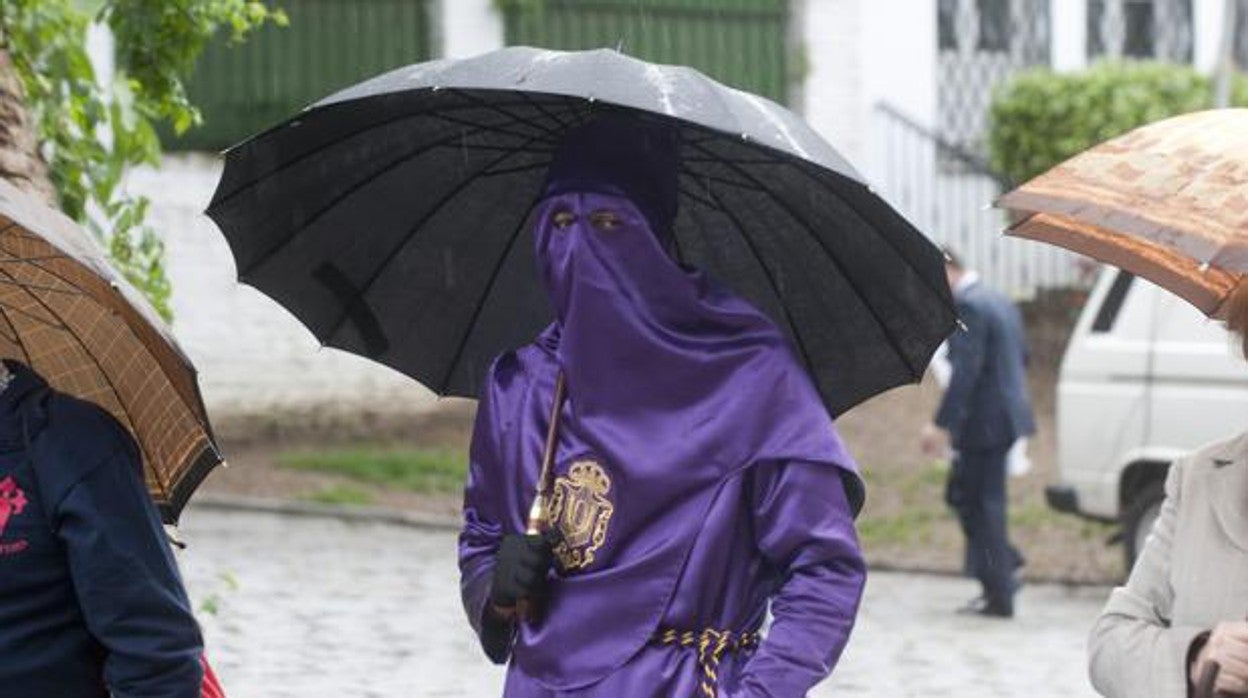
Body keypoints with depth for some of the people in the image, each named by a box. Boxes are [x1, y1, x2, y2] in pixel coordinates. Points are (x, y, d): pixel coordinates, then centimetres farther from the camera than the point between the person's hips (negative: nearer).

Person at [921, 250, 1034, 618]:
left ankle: (999, 596, 2)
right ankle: (1004, 569, 18)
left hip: (984, 422, -10)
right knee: (961, 493, 19)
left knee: (983, 506, -2)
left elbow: (965, 371, -24)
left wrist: (941, 425, -24)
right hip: (1006, 415, 10)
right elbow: (1022, 356, 21)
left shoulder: (968, 308, -18)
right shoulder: (999, 302, 14)